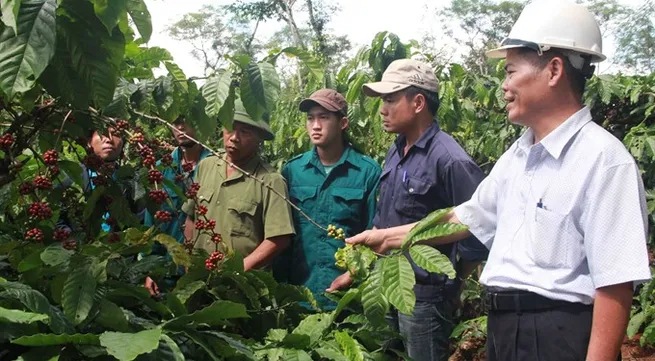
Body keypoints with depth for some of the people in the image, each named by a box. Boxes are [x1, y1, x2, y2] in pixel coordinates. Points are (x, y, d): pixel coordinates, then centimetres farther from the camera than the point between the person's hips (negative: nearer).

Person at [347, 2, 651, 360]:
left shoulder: (603, 159, -17)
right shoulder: (517, 155, 11)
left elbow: (615, 284, -20)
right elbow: (465, 218, 22)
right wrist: (387, 237, 24)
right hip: (503, 326, 8)